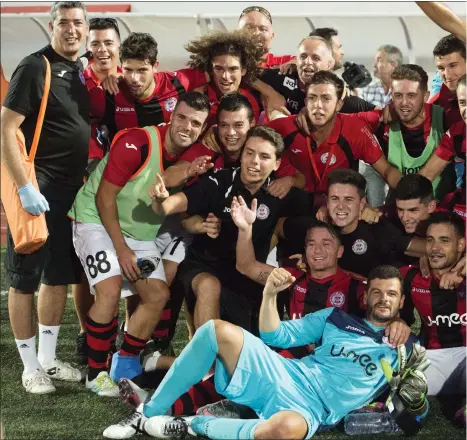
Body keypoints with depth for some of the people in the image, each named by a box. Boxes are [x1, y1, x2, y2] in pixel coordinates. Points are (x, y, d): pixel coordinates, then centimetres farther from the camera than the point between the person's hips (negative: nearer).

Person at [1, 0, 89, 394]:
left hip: (72, 192, 8)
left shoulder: (83, 71, 10)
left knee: (59, 278, 14)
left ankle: (48, 359, 26)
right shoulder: (35, 68, -13)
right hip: (37, 190, -8)